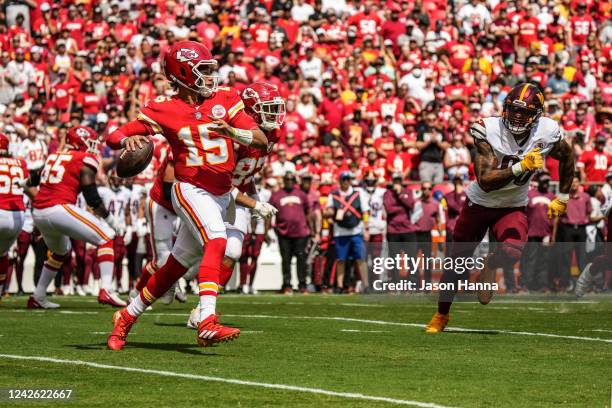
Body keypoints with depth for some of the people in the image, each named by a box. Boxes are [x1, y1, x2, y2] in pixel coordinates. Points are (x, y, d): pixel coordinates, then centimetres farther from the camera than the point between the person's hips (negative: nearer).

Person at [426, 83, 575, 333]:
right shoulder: (489, 131, -25)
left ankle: (490, 266, 8)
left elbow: (567, 157, 6)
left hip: (512, 208, 0)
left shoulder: (547, 134, -18)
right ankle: (441, 316, 37)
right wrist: (520, 167, -41)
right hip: (479, 203, 0)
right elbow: (485, 181, -31)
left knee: (512, 251, -30)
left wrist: (562, 198, 10)